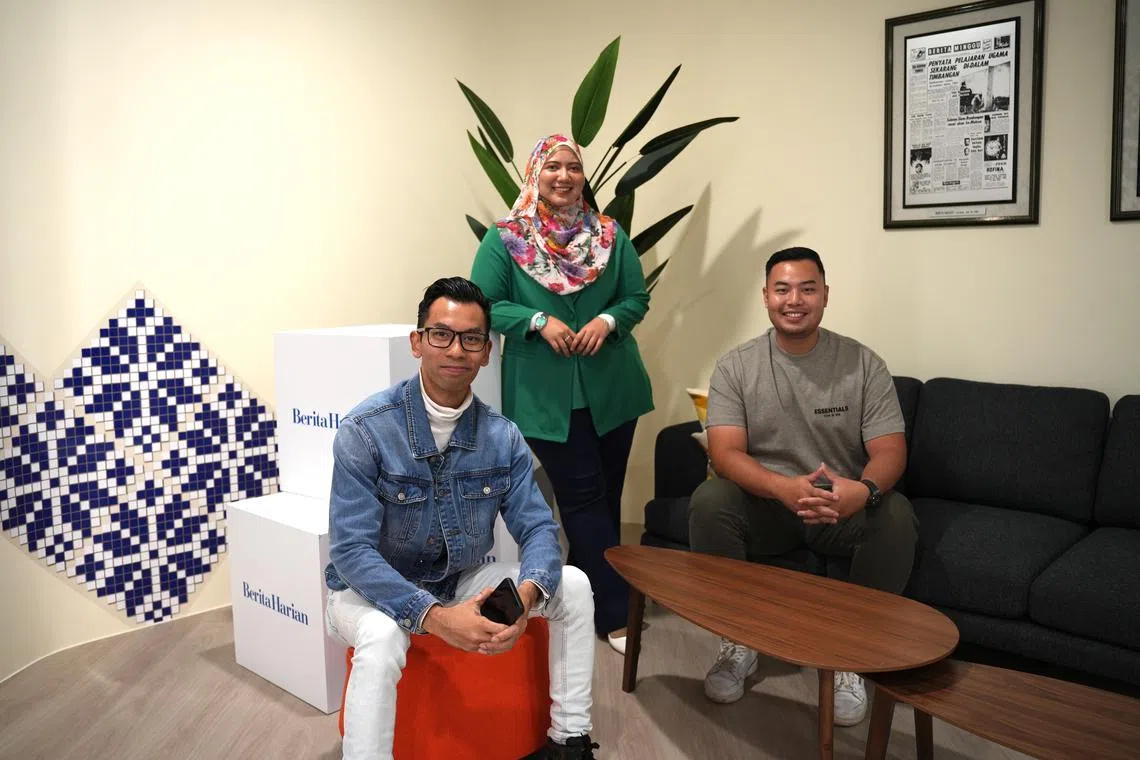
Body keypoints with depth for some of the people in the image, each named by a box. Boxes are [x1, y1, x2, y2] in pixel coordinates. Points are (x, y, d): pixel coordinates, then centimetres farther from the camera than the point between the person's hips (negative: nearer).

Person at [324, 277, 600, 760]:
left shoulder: (502, 437, -7)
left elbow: (537, 528, -7)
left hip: (462, 583, 5)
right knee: (381, 637, -38)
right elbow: (351, 550, -24)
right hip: (374, 591, -4)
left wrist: (526, 593, -31)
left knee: (572, 585, -10)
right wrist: (434, 616, -36)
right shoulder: (366, 430, -20)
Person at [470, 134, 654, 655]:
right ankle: (614, 613, 7)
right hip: (545, 393, -3)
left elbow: (637, 298, 7)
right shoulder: (503, 240, -1)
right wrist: (539, 321, -17)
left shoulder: (610, 235, 7)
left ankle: (588, 595, 29)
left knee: (605, 496, 11)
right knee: (584, 497, -1)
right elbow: (483, 305, -5)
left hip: (611, 389, 4)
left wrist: (607, 321, -13)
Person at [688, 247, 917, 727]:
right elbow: (726, 453, -15)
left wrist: (864, 489, -34)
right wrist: (784, 487, -36)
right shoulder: (736, 367, -4)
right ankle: (738, 641, -9)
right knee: (708, 501, -29)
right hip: (764, 502, 0)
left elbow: (889, 451, -9)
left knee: (896, 515, -29)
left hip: (842, 507, 1)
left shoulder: (863, 364, -2)